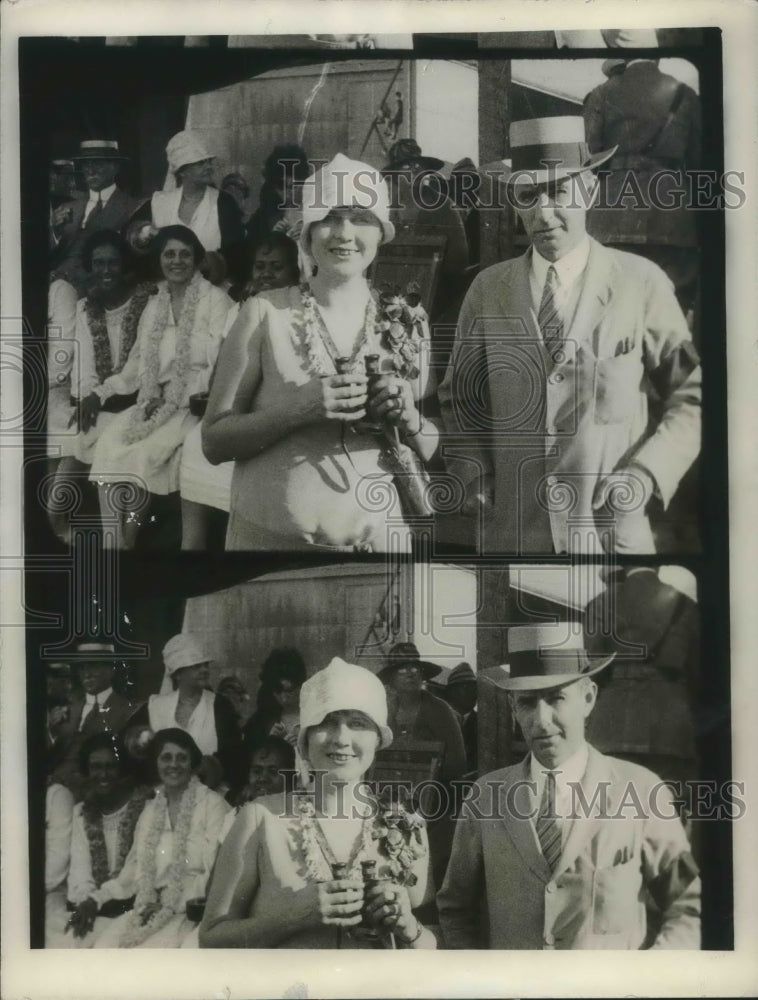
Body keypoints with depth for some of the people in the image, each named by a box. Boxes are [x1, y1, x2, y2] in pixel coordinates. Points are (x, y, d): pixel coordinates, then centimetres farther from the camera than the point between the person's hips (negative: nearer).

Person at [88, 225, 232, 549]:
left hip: (197, 403, -5)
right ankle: (111, 543, -17)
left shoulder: (215, 300, -3)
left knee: (139, 452, -25)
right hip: (156, 402, 5)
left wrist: (171, 397, -16)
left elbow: (222, 366, -10)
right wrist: (99, 394, 2)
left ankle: (127, 538, -8)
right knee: (109, 443, -21)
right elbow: (138, 366, 16)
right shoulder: (154, 305, 16)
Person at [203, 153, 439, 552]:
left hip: (376, 538, 2)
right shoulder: (265, 313, -7)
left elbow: (435, 451, 6)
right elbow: (213, 442, -7)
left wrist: (409, 421, -14)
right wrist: (299, 409, -21)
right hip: (267, 536, -2)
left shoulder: (404, 326, 0)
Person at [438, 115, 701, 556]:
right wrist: (473, 472, -3)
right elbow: (460, 396, 11)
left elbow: (693, 394, 0)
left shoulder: (641, 283, -5)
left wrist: (648, 473, -11)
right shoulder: (487, 289, 2)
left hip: (611, 532, -2)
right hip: (511, 532, 2)